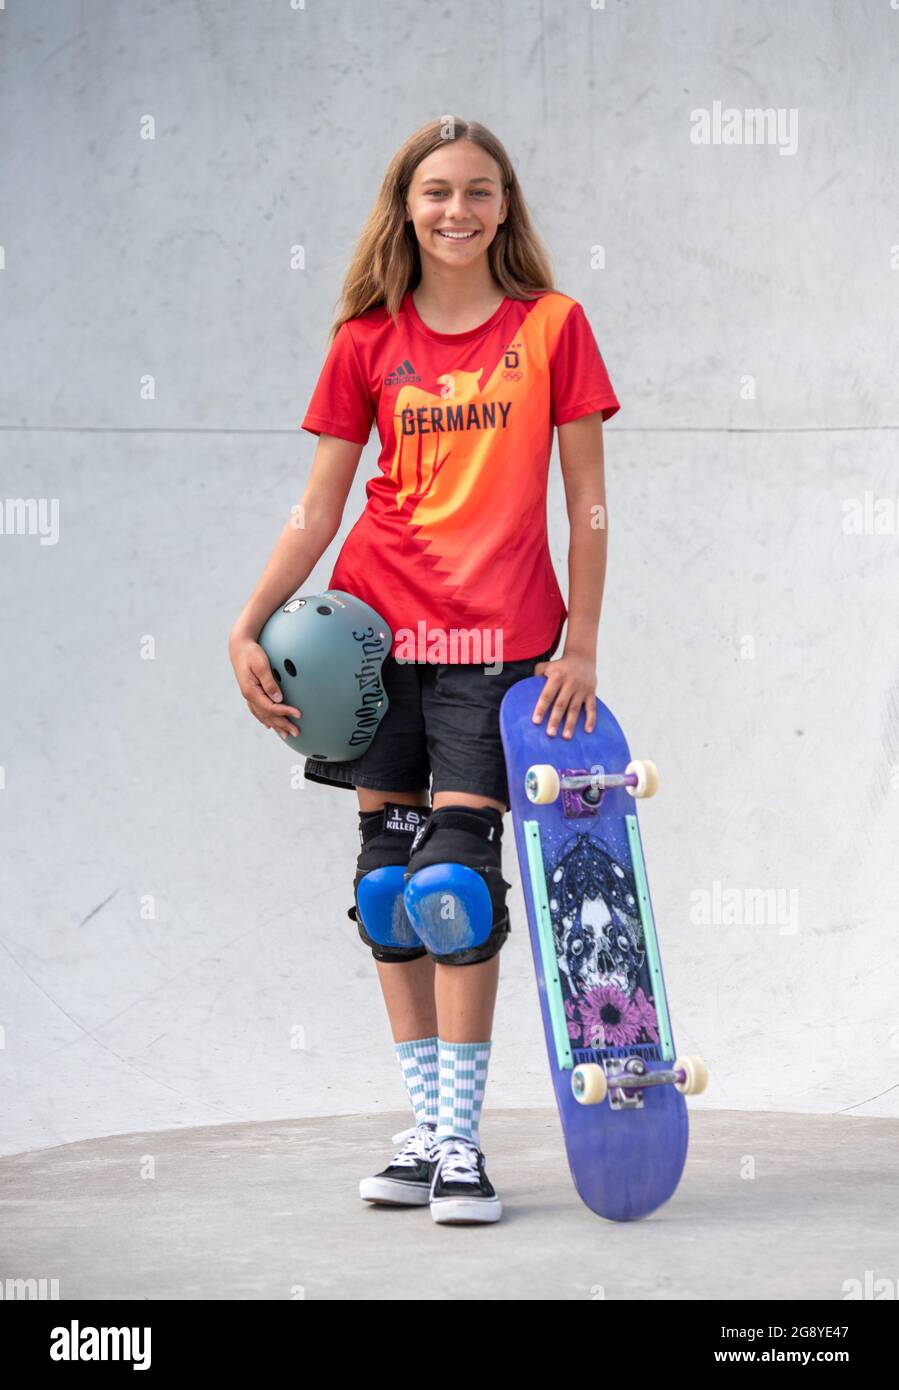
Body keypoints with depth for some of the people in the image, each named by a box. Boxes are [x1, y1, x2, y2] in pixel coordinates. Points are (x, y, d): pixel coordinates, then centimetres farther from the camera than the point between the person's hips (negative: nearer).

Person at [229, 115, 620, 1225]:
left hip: (498, 640, -3)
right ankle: (426, 1129, 16)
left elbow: (586, 502, 3)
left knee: (461, 869, -10)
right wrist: (247, 630, -3)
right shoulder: (368, 343, 6)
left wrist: (581, 644, -2)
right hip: (376, 629, 3)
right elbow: (319, 510, 6)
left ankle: (460, 1142, -2)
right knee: (389, 873, 5)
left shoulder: (552, 326, 2)